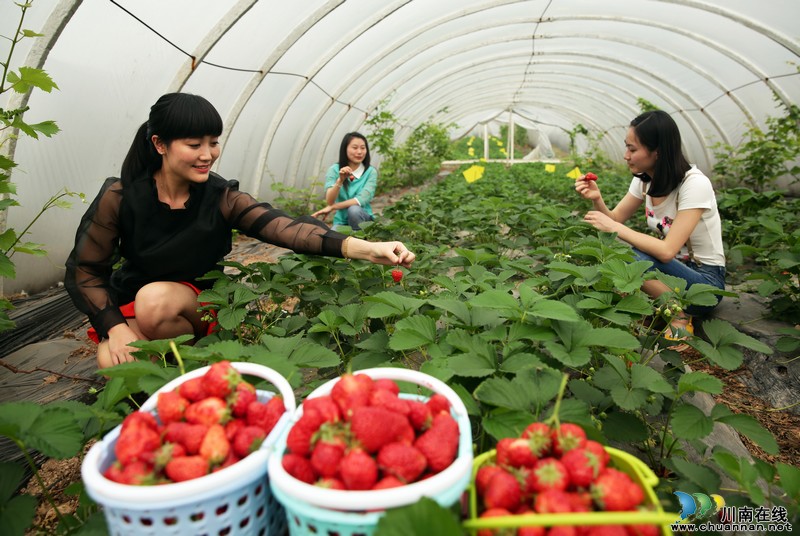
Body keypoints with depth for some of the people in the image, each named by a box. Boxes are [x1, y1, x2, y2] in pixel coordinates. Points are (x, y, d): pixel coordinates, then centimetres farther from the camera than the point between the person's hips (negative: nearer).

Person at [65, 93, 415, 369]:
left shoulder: (221, 198, -17)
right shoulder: (121, 196, -16)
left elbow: (282, 226, -33)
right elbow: (84, 269, -7)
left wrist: (365, 248, -49)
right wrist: (114, 328, -22)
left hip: (197, 303, -1)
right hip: (127, 307, 1)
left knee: (155, 299, -32)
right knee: (115, 362, -28)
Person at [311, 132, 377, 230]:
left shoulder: (371, 172, -6)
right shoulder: (334, 170, -2)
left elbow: (362, 200, -18)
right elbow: (329, 201, -14)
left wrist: (331, 207, -18)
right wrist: (340, 180, -30)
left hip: (363, 221, 1)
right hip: (341, 222, 0)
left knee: (354, 209, -32)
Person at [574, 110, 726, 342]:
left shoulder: (694, 184, -24)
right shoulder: (644, 180, -4)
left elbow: (667, 251, -31)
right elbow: (615, 219, 2)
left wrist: (615, 227, -29)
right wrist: (597, 199, -18)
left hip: (706, 280, -6)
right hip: (673, 267, 7)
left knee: (635, 260, -32)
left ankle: (681, 315, -8)